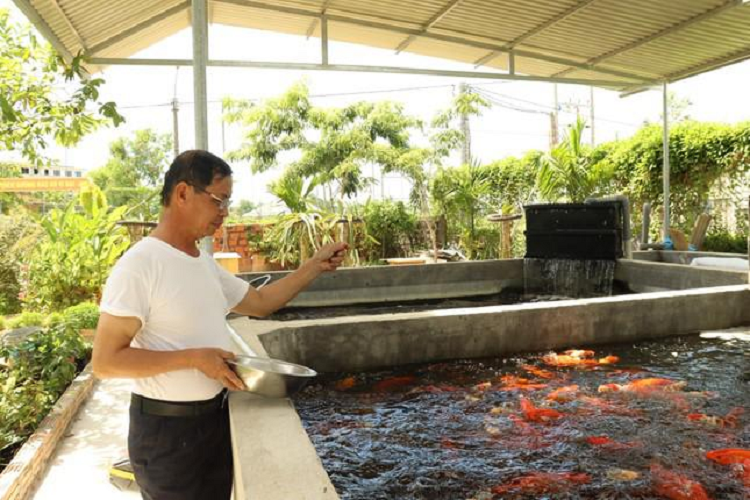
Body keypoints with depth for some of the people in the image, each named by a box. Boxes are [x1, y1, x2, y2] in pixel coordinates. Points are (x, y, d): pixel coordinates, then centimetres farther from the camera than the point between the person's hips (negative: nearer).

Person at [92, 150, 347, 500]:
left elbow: (260, 302, 15)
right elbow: (105, 362, -20)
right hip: (166, 429, -7)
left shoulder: (205, 264, 5)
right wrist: (194, 357, -26)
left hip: (217, 417, 8)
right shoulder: (139, 265, -19)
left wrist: (315, 266, 8)